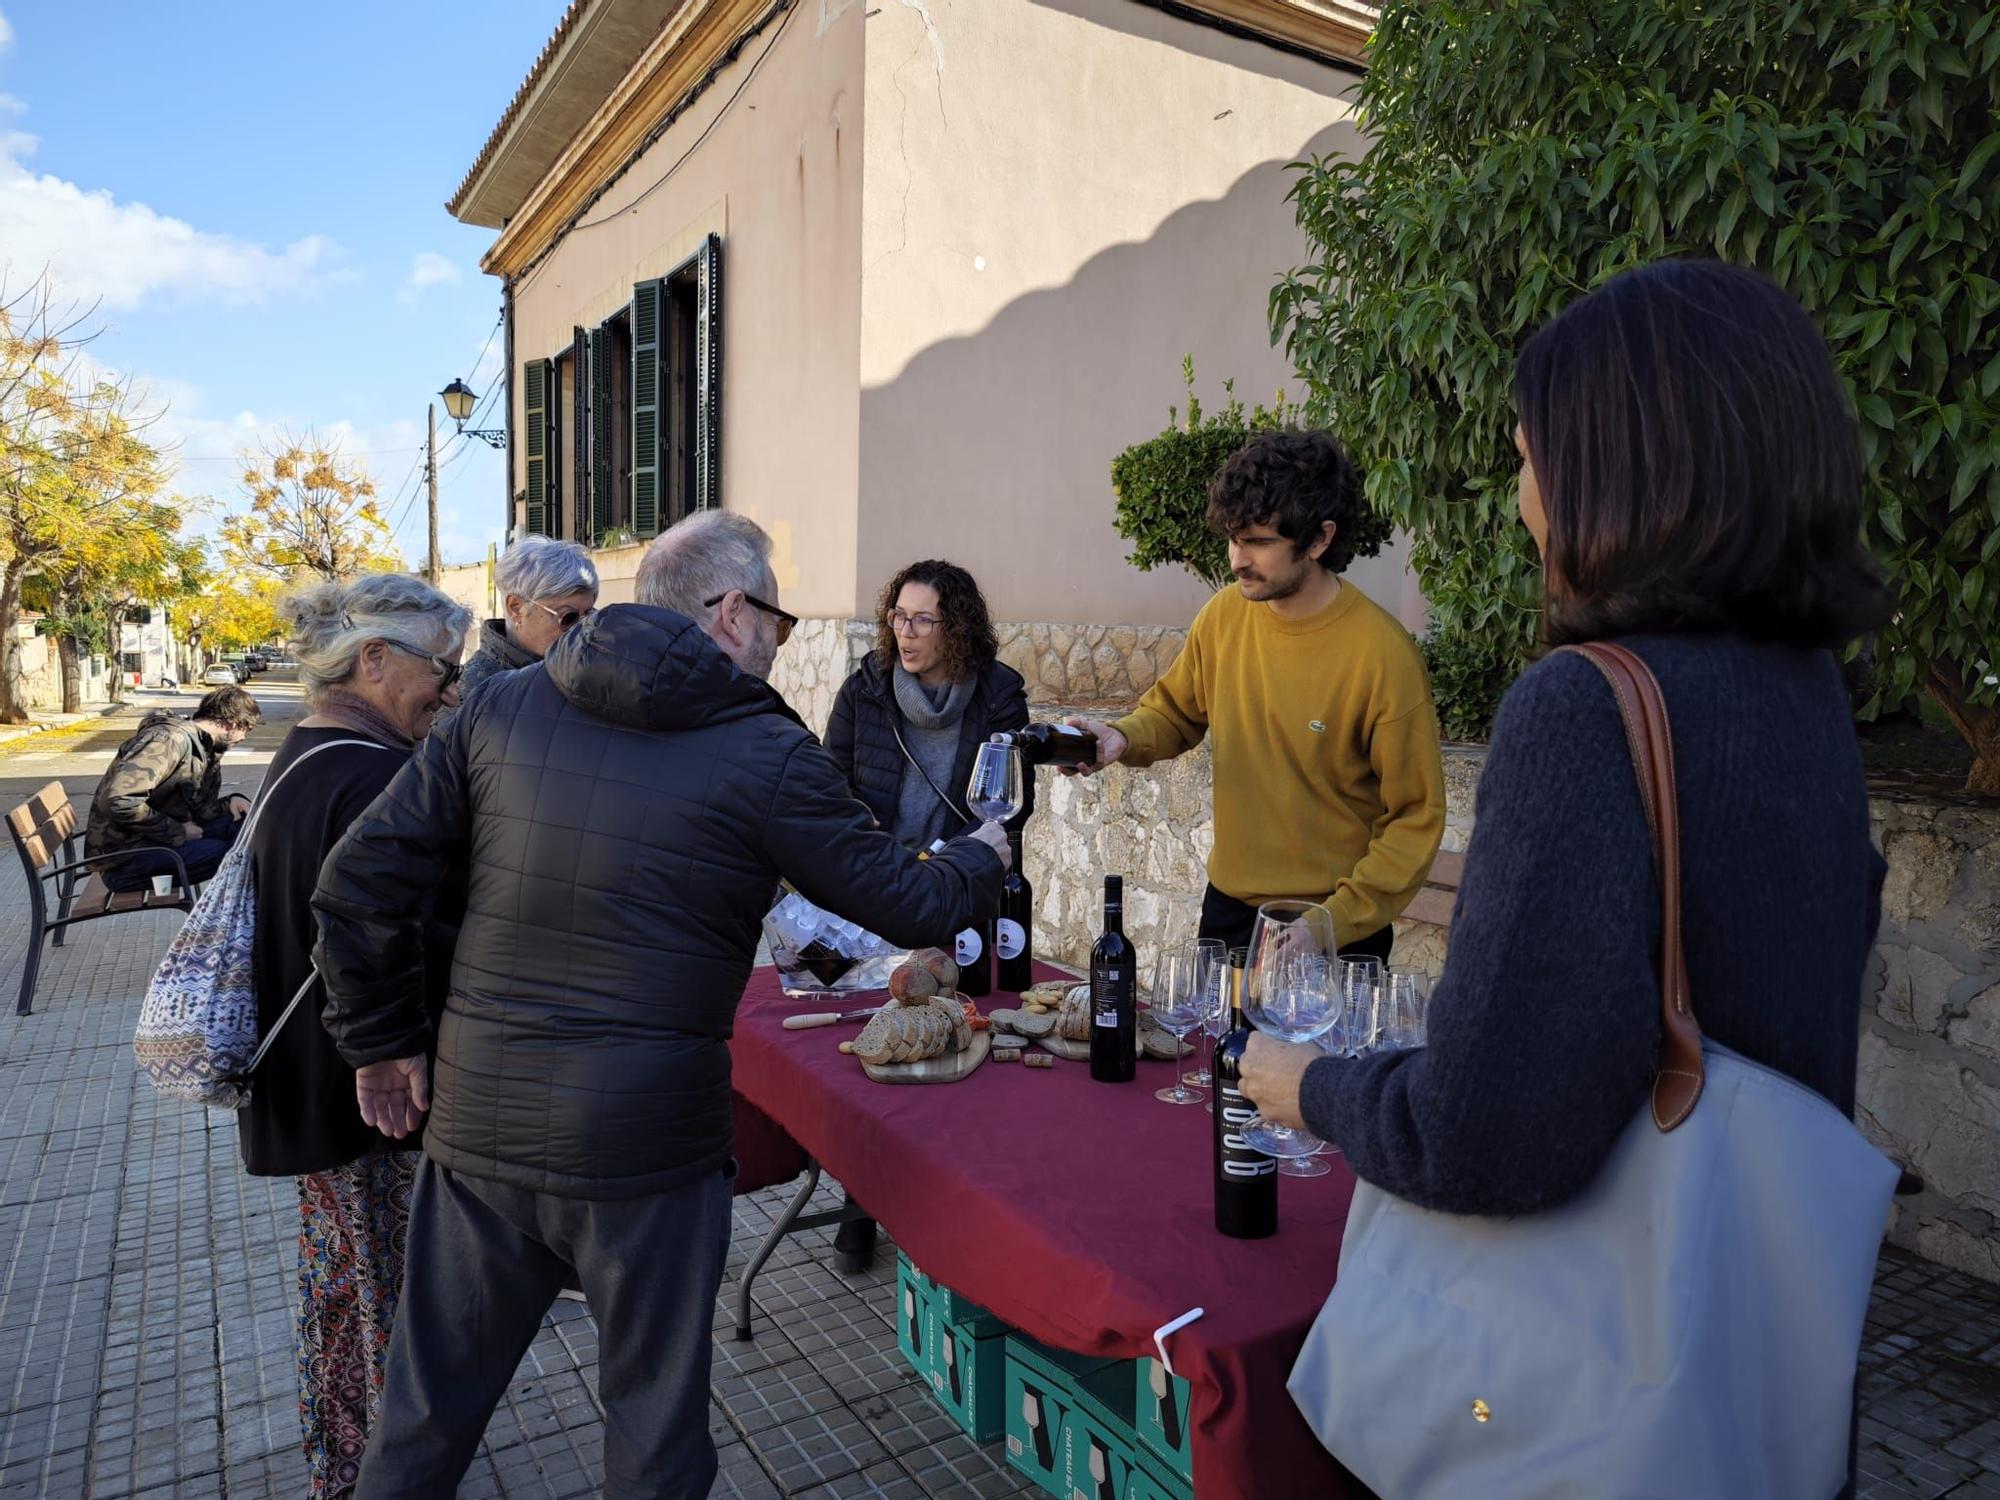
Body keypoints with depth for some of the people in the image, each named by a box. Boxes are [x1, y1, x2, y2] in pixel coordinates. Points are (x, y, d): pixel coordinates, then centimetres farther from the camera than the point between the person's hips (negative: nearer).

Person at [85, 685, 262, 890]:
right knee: (235, 852, -21)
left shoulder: (206, 750, 11)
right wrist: (178, 832, -20)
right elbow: (117, 800, -28)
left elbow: (198, 810, 13)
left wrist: (230, 802, -7)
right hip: (125, 856, -10)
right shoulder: (172, 739, -20)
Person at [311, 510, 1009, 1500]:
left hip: (475, 1120, 4)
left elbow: (362, 880, 1)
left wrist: (382, 1039, 12)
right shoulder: (765, 753, -10)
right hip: (646, 1146, -4)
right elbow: (901, 904, -2)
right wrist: (982, 859, 18)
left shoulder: (503, 704, 1)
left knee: (428, 1413, 23)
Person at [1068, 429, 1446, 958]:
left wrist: (1339, 921, -20)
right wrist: (1124, 738, -10)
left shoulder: (1383, 654, -20)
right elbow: (1174, 711, 11)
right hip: (1228, 905, 5)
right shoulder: (1223, 615, -6)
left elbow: (1416, 817, -14)